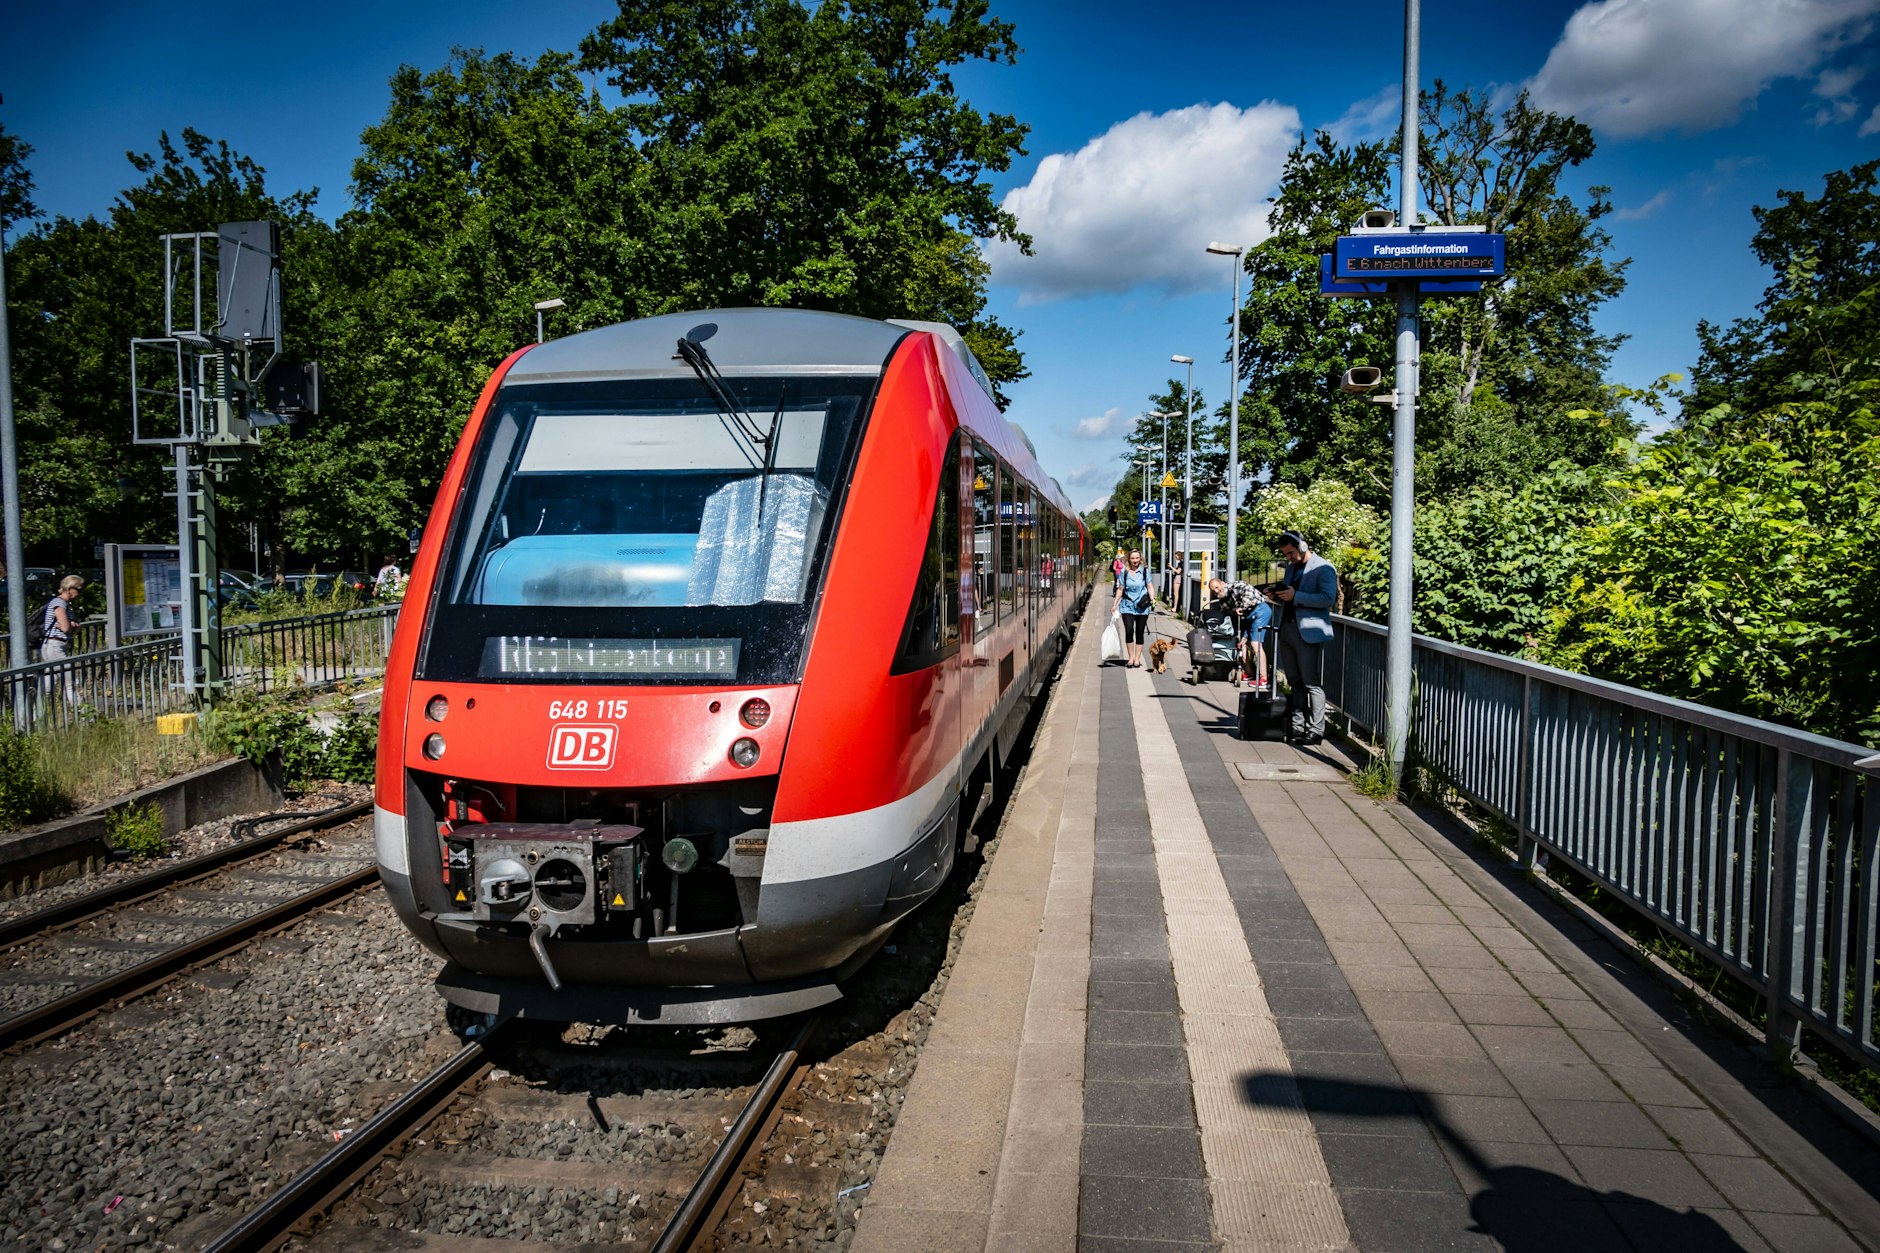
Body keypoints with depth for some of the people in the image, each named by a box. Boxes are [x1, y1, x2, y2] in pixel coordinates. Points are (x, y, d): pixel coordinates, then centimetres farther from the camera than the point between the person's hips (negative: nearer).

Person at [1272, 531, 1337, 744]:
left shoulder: (1323, 568, -7)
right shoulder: (1291, 567, 18)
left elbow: (1328, 599, -18)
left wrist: (1296, 596, -21)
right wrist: (1279, 595, 5)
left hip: (1309, 633, -8)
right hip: (1288, 629, 8)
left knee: (1312, 684, -4)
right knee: (1295, 683, 10)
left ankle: (1315, 731, -1)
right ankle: (1296, 727, 14)